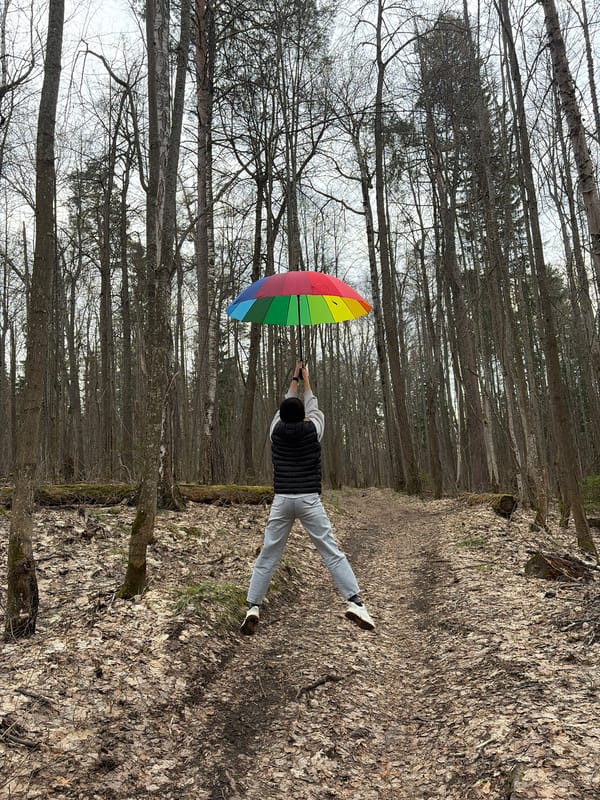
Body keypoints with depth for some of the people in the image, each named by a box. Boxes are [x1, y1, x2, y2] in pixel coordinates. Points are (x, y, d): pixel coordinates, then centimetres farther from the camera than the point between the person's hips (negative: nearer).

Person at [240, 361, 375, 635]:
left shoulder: (276, 431, 4)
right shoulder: (312, 430, -1)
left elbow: (283, 407, 23)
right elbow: (313, 407, 19)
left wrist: (293, 380, 34)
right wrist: (306, 380, 32)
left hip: (281, 500, 2)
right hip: (309, 500, -2)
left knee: (267, 556, 7)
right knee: (332, 553, -1)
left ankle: (253, 607, 1)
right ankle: (354, 601, -11)